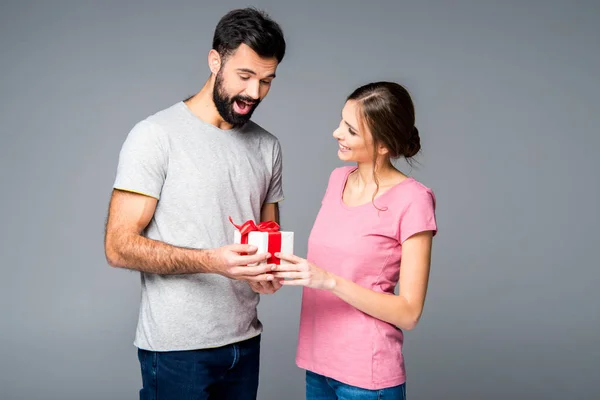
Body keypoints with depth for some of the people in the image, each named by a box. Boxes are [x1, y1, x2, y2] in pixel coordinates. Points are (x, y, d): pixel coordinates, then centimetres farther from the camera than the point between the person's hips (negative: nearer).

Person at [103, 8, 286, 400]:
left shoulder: (268, 146, 6)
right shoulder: (156, 135, -10)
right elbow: (119, 246, -14)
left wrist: (269, 269, -9)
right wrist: (210, 261, -26)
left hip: (245, 341, 5)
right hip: (176, 349, -5)